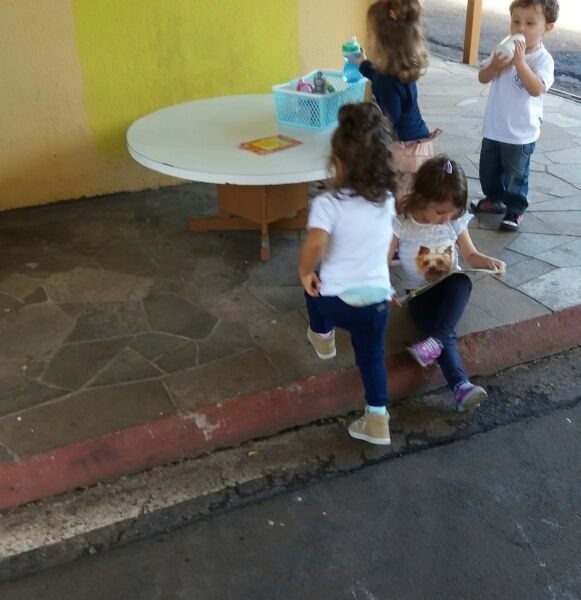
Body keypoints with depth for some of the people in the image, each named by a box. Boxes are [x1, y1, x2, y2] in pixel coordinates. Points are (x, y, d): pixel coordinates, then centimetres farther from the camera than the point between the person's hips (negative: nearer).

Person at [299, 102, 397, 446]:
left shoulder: (328, 203, -17)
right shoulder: (387, 201, 1)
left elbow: (314, 244, -33)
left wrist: (305, 274, -14)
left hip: (336, 299, -3)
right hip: (377, 299, 3)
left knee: (316, 285, 31)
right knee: (372, 356, 21)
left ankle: (322, 337, 52)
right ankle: (377, 419, 21)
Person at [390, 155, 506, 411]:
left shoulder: (456, 221, -5)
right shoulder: (402, 224, -14)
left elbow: (471, 255, 5)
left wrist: (489, 261, -17)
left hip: (450, 287, 2)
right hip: (420, 294, -2)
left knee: (462, 281, -35)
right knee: (446, 335, -27)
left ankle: (435, 341, -38)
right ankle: (461, 385, -35)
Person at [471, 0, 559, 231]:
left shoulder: (543, 59, -16)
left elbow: (537, 89, -31)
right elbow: (482, 78, -1)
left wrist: (520, 62, -37)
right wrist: (493, 67, -22)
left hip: (521, 133, -5)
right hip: (494, 128, 5)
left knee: (516, 175, 8)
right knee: (488, 170, 20)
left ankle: (515, 210, 26)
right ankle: (494, 199, 43)